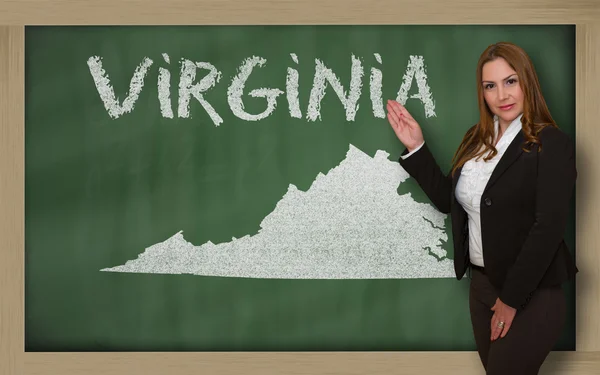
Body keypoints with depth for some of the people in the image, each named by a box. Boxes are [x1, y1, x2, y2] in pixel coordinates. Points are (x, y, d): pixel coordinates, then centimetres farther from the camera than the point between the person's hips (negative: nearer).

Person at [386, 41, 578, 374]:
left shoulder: (552, 145, -14)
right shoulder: (476, 139, 7)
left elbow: (547, 230, -19)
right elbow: (447, 199, 14)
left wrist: (511, 299, -17)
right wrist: (416, 148, 4)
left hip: (531, 293, -7)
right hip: (481, 284, 7)